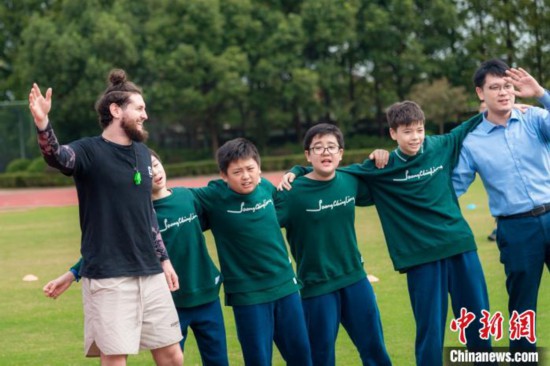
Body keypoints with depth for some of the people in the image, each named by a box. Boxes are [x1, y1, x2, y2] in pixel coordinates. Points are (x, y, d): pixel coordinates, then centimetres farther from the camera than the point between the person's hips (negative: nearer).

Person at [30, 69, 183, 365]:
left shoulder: (143, 153, 13)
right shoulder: (90, 151, -7)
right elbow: (58, 157, -31)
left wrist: (163, 258, 20)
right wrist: (42, 125, -50)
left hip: (150, 273, 6)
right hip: (108, 277, -6)